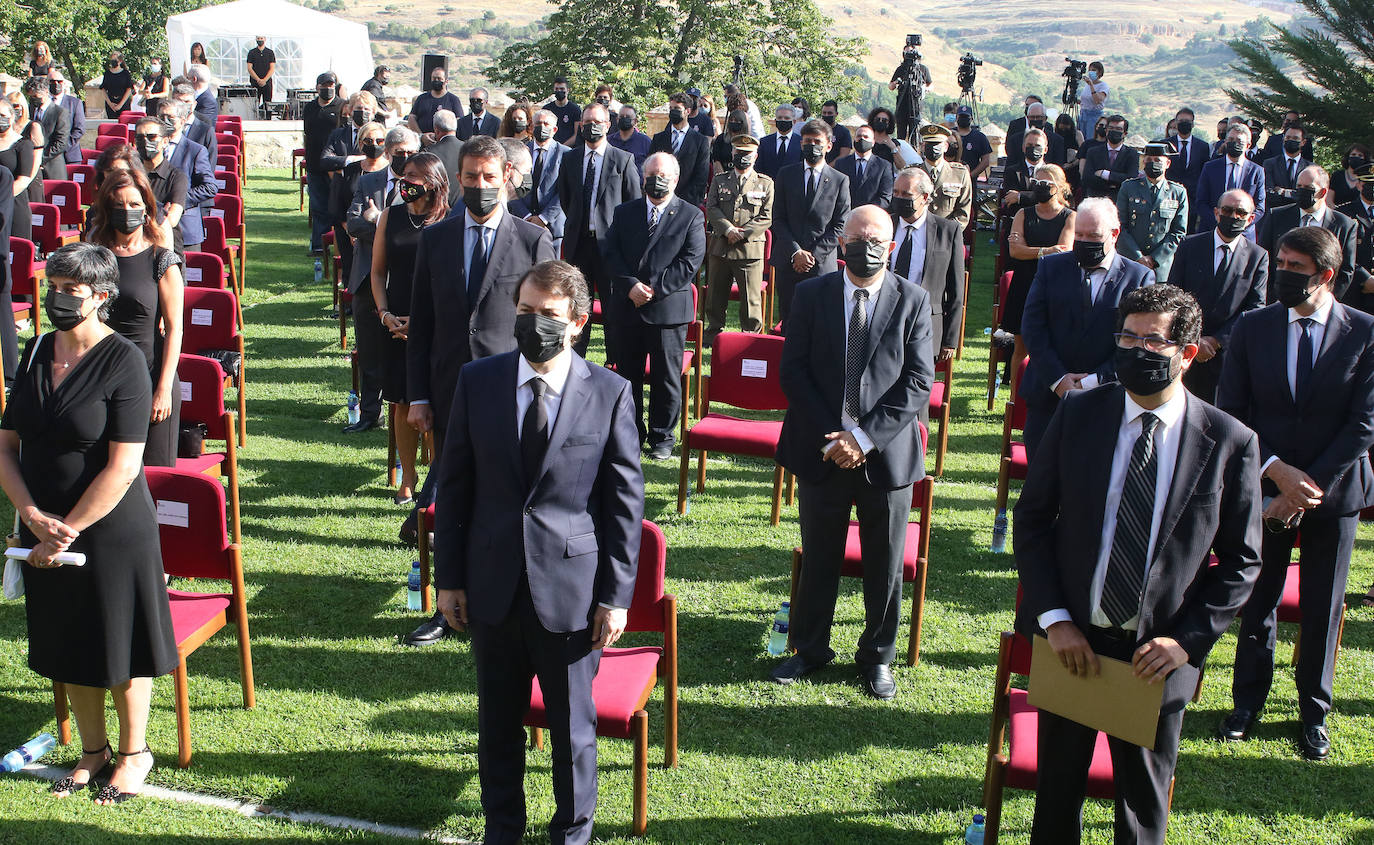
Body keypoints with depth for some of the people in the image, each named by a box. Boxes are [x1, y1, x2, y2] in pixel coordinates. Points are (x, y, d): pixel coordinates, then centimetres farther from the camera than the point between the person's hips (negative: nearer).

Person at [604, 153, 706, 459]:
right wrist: (630, 286, -14)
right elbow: (611, 254, 3)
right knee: (627, 374, 11)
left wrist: (653, 288, -15)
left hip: (668, 308, -3)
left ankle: (662, 437, 15)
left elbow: (690, 262, -8)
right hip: (628, 307, 3)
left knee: (666, 377, 3)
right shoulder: (624, 212, 10)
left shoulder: (691, 216, 0)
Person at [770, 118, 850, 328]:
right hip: (787, 262, 2)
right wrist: (795, 252, -9)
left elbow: (840, 226, 1)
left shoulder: (840, 181, 6)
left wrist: (814, 255, -9)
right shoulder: (786, 175, 9)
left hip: (822, 265, -2)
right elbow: (778, 219, 4)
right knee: (787, 320, 4)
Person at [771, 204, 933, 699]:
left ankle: (877, 656, 30)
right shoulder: (812, 295, 1)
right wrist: (832, 437, -12)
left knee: (884, 564, 11)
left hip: (886, 453, -1)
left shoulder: (912, 301, -3)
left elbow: (918, 381, -8)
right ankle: (810, 648, 32)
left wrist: (865, 437, -16)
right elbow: (792, 371, -2)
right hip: (821, 452, 1)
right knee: (818, 558, 14)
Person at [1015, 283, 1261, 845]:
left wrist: (1188, 639, -12)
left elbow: (1242, 560, -2)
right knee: (1057, 787, 19)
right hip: (1071, 639, 2)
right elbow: (1031, 517, -1)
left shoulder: (1230, 443, -9)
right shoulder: (1078, 415, -4)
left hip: (1157, 656, -1)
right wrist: (1054, 618, -10)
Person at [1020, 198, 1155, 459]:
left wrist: (1095, 381, -14)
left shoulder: (1140, 277, 0)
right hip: (1047, 395, 2)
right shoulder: (1051, 266, 7)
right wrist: (1058, 378, -10)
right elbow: (1032, 326, 0)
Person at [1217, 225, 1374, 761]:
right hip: (1264, 487, 1)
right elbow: (1230, 412, -2)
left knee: (1323, 609, 10)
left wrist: (1308, 486, -14)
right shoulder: (1252, 328, -1)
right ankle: (1249, 700, 29)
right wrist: (1277, 471, -14)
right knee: (1257, 600, 10)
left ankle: (1314, 711, 28)